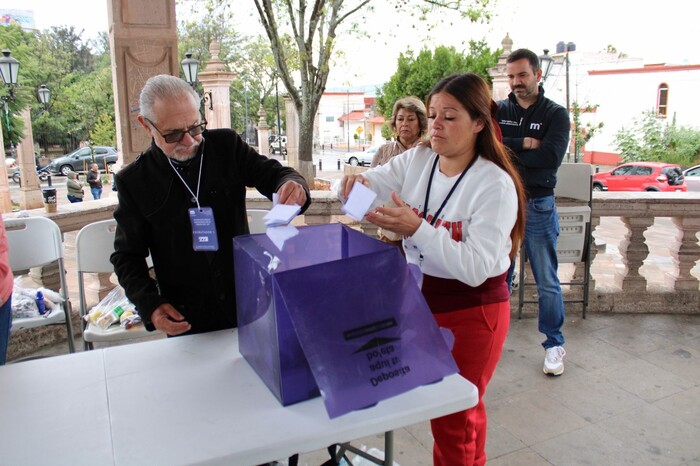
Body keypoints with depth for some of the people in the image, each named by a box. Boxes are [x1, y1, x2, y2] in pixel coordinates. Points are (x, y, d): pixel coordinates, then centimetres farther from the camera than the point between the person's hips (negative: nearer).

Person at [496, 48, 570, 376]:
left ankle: (554, 344, 19)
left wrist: (506, 150, -13)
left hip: (538, 206, -2)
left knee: (547, 281, 5)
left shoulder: (555, 114, 0)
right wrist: (525, 144, -17)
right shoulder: (498, 111, 7)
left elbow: (551, 156, -17)